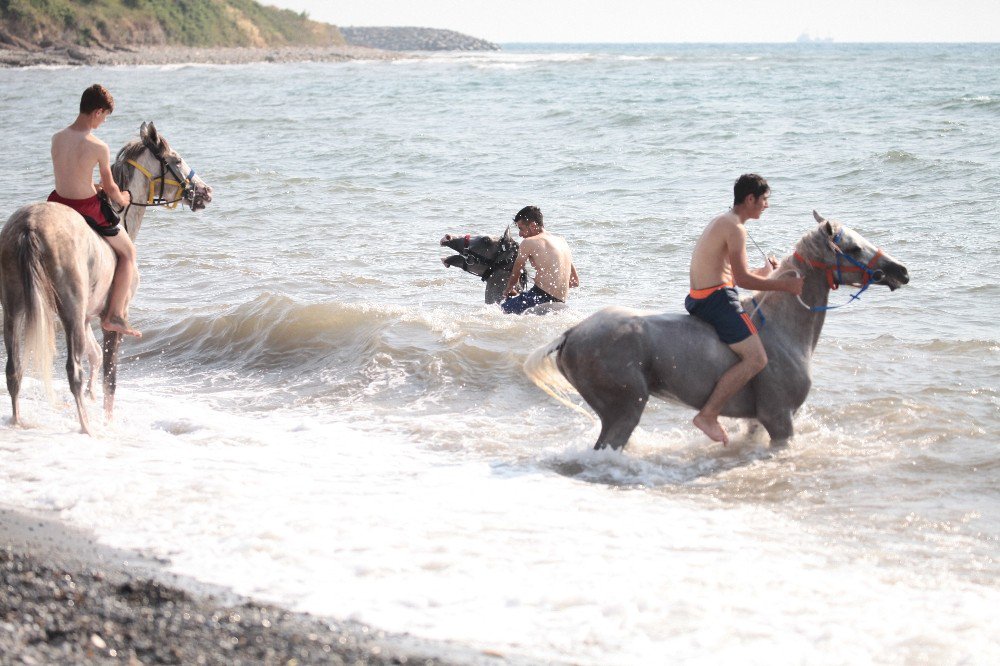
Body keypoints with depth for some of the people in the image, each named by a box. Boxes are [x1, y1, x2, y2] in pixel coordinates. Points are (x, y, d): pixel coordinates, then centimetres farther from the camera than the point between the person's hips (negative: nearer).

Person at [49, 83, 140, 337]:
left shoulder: (57, 138, -3)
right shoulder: (98, 147, -19)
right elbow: (110, 188, -8)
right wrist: (122, 199, 14)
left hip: (58, 202, 5)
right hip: (87, 210, -5)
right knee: (128, 253, 14)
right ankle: (115, 315, 8)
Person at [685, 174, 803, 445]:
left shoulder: (722, 222, 19)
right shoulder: (735, 228, -13)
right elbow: (742, 279, -18)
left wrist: (765, 272, 18)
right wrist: (785, 285, -14)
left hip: (699, 298, 11)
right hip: (716, 298, -11)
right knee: (756, 359, -18)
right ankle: (708, 415, -19)